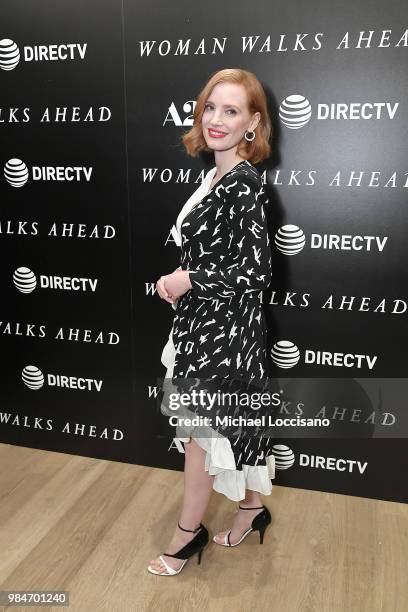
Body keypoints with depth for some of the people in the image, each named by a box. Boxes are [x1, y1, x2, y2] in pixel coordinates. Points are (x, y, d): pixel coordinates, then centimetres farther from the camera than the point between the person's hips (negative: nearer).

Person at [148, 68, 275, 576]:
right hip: (207, 321, 9)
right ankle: (251, 508, 40)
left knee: (200, 428, 7)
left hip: (222, 328, -9)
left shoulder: (243, 184, -20)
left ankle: (189, 531, 29)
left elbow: (257, 272, -24)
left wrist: (187, 280, -16)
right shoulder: (219, 176, 7)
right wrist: (179, 281, 3)